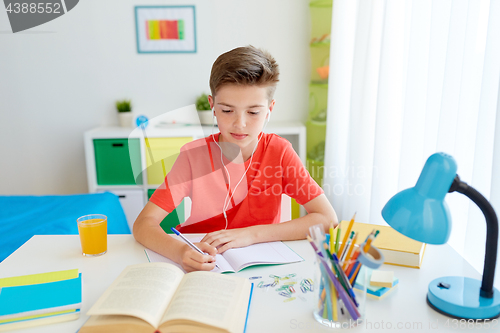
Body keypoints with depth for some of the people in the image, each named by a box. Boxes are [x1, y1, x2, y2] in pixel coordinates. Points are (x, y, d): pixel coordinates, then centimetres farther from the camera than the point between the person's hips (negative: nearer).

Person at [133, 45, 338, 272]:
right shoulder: (194, 155, -13)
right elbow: (143, 224, -16)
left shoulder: (279, 152, -11)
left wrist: (251, 234, -23)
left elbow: (328, 219, -15)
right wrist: (180, 252, -38)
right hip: (203, 266, 0)